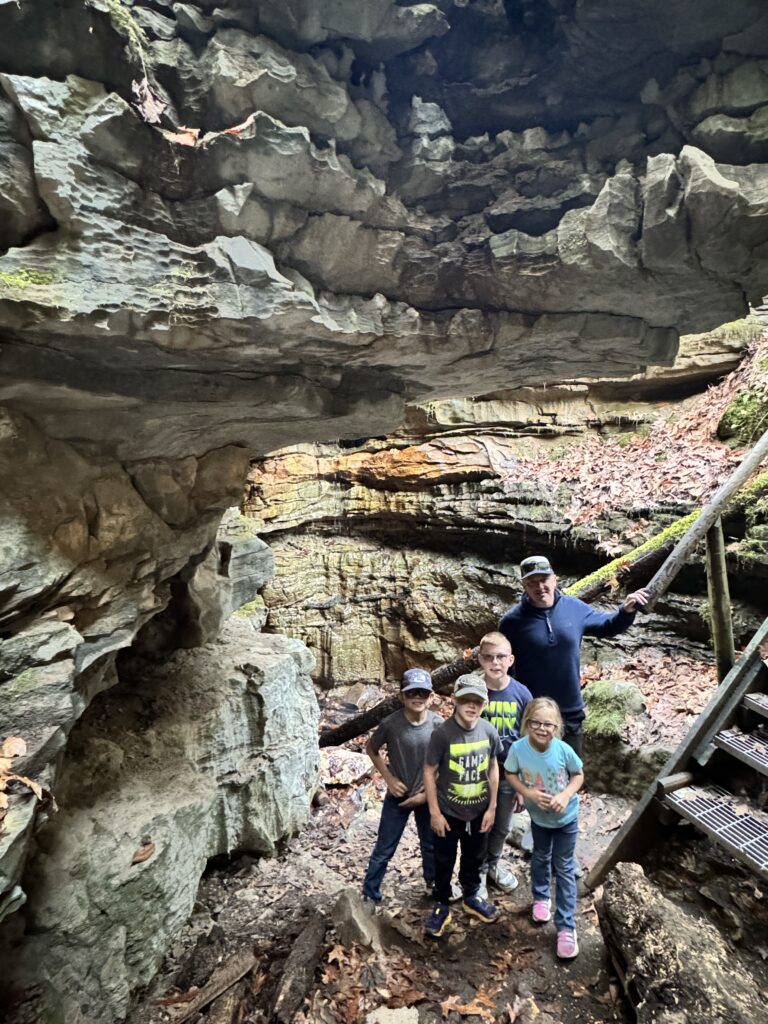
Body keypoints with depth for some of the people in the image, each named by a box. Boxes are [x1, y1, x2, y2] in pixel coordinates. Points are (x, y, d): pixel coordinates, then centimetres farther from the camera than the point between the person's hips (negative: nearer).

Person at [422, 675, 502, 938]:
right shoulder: (442, 734, -24)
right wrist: (434, 812, -12)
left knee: (475, 858, 24)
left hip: (478, 811, 3)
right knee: (444, 861, 15)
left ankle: (471, 897, 48)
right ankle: (441, 906, 37)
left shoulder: (489, 731, -13)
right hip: (448, 812, -3)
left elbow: (493, 768, 1)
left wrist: (492, 807, 3)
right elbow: (429, 772, -15)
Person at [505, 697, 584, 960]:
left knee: (564, 869, 11)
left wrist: (566, 795, -28)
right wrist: (529, 793, -26)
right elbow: (510, 774, -11)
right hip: (538, 816, 2)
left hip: (566, 817, -2)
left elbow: (578, 775, -12)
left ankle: (566, 927, 27)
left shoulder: (564, 750, -31)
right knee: (541, 858, 26)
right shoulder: (518, 749, -29)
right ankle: (541, 898, 54)